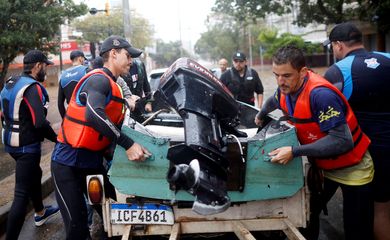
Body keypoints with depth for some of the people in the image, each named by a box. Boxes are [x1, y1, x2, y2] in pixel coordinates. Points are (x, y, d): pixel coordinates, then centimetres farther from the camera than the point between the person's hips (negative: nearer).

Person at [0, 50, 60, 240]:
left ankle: (40, 213, 48)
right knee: (22, 194, -6)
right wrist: (56, 138, -13)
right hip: (27, 146, -10)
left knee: (35, 174, 29)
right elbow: (40, 123, -28)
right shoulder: (32, 87, -20)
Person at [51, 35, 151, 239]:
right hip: (69, 163, -8)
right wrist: (128, 144, -33)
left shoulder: (113, 85, 13)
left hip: (94, 161, 9)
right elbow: (94, 115, -34)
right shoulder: (99, 79, -15)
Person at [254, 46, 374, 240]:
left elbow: (343, 141, -35)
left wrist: (294, 152, -36)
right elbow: (273, 101, 19)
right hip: (320, 165, 7)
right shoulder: (285, 89, -7)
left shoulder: (320, 94, -31)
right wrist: (260, 116, 37)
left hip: (351, 168, -7)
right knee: (307, 216, 11)